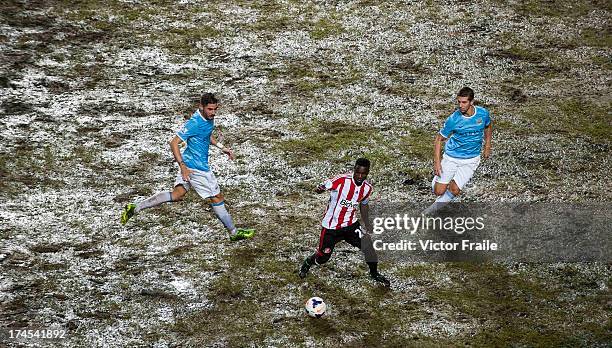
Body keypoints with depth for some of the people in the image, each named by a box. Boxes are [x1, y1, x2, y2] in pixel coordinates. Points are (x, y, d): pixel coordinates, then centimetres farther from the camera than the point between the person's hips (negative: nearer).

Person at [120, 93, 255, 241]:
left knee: (177, 195, 13)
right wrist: (183, 167, -27)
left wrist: (221, 147, 17)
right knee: (217, 198, 4)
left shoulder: (209, 117, 3)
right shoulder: (194, 123, -25)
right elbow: (174, 143, -24)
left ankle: (135, 208, 12)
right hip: (196, 166, -9)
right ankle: (234, 233, 19)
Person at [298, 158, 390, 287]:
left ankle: (374, 273, 14)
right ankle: (308, 263, 42)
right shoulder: (342, 181, -24)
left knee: (368, 245, -11)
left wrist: (366, 226, 16)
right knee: (323, 257, 7)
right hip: (331, 226, -4)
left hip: (351, 224, 4)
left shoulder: (367, 188, -4)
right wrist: (320, 189, -36)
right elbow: (323, 187, -18)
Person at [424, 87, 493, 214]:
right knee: (439, 191, -3)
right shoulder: (453, 119, -18)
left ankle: (436, 207, 16)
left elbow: (488, 126, 14)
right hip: (451, 157, -1)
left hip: (471, 160, 1)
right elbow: (439, 139, -7)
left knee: (454, 190, -11)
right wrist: (437, 162, -14)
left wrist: (487, 147, 11)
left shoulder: (483, 113, -11)